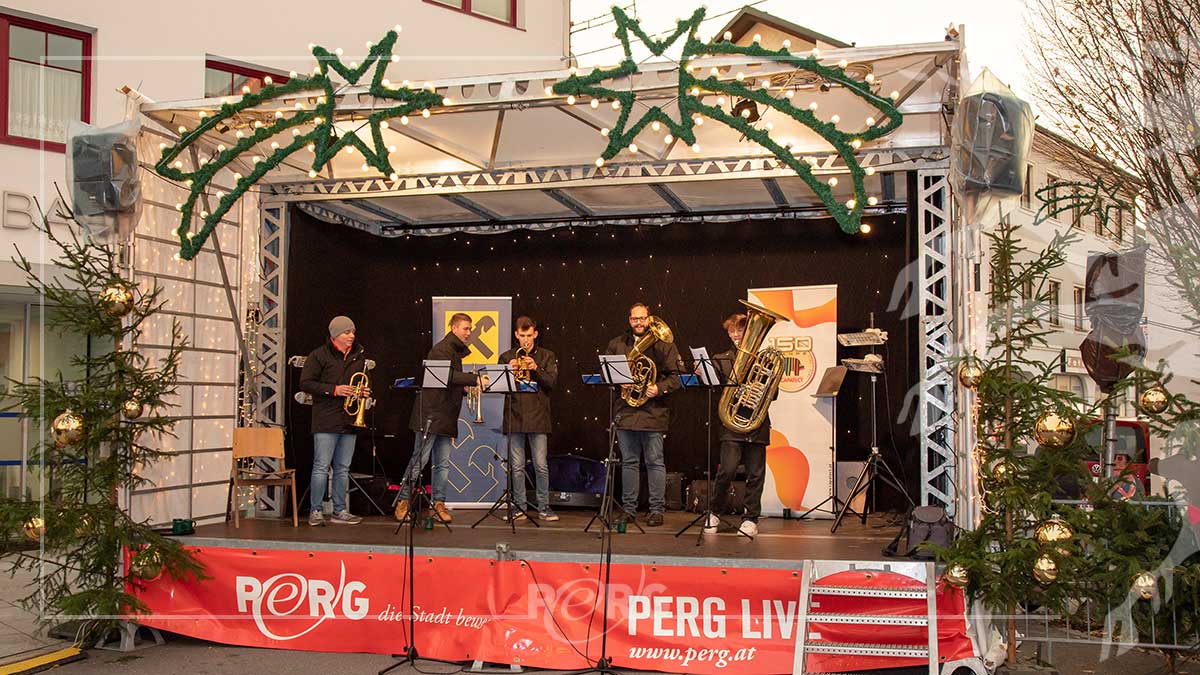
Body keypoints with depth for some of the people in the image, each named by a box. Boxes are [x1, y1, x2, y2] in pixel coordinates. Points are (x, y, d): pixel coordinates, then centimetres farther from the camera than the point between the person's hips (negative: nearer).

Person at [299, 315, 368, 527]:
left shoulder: (358, 356, 15)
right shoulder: (319, 355, -3)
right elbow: (305, 383, -8)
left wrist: (364, 392, 6)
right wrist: (333, 389, -16)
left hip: (350, 421, 6)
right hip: (326, 420, -6)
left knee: (343, 468, 9)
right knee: (321, 467, -6)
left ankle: (340, 511, 15)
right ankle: (315, 511, 2)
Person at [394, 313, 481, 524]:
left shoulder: (456, 351, 20)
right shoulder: (442, 349, -10)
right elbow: (448, 376, -27)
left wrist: (465, 387, 5)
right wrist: (475, 379, -35)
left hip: (446, 417, 9)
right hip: (431, 415, -9)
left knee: (443, 464, 7)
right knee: (419, 461, -4)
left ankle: (439, 504, 10)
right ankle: (403, 502, 4)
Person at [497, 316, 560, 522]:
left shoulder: (546, 356, 9)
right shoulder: (506, 357, 12)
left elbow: (552, 382, -2)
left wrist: (536, 368, -16)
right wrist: (509, 370, -10)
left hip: (537, 416, -1)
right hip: (514, 417, 1)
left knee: (541, 466, -2)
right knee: (517, 466, 4)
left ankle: (544, 507, 7)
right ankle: (520, 507, 12)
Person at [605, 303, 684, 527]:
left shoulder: (664, 345, 3)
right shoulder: (616, 344, 13)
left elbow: (677, 375, -1)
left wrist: (660, 388, -16)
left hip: (653, 411, -3)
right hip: (625, 411, 3)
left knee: (655, 462, -1)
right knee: (628, 461, 8)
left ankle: (657, 510, 5)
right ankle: (629, 508, 15)